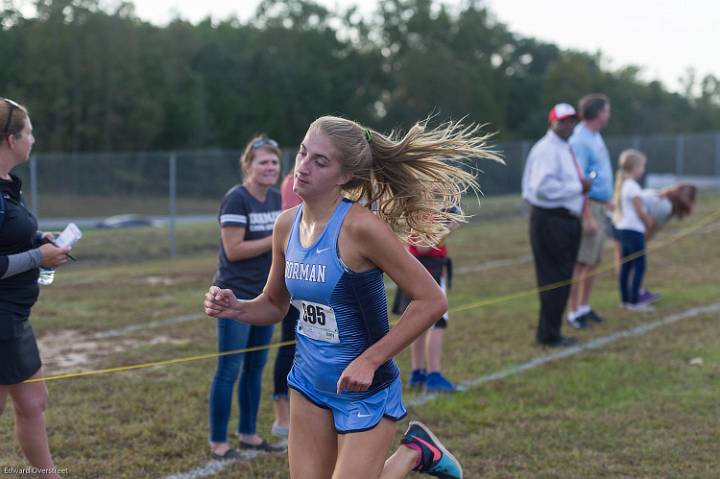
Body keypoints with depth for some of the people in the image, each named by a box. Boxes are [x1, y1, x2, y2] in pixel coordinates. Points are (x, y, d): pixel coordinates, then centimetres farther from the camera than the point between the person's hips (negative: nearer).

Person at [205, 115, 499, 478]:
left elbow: (432, 300, -21)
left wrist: (369, 361, -22)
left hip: (365, 393, -6)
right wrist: (235, 308, -9)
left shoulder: (360, 227, -22)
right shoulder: (287, 225, -2)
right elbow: (274, 305, 12)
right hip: (309, 385, 6)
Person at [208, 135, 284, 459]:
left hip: (264, 296, 8)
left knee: (255, 367, 14)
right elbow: (233, 249, -19)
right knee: (229, 370, -4)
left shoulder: (277, 199, 10)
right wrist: (277, 239, -20)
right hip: (236, 297, -8)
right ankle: (217, 443, 3)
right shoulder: (237, 199, -14)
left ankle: (248, 434, 24)